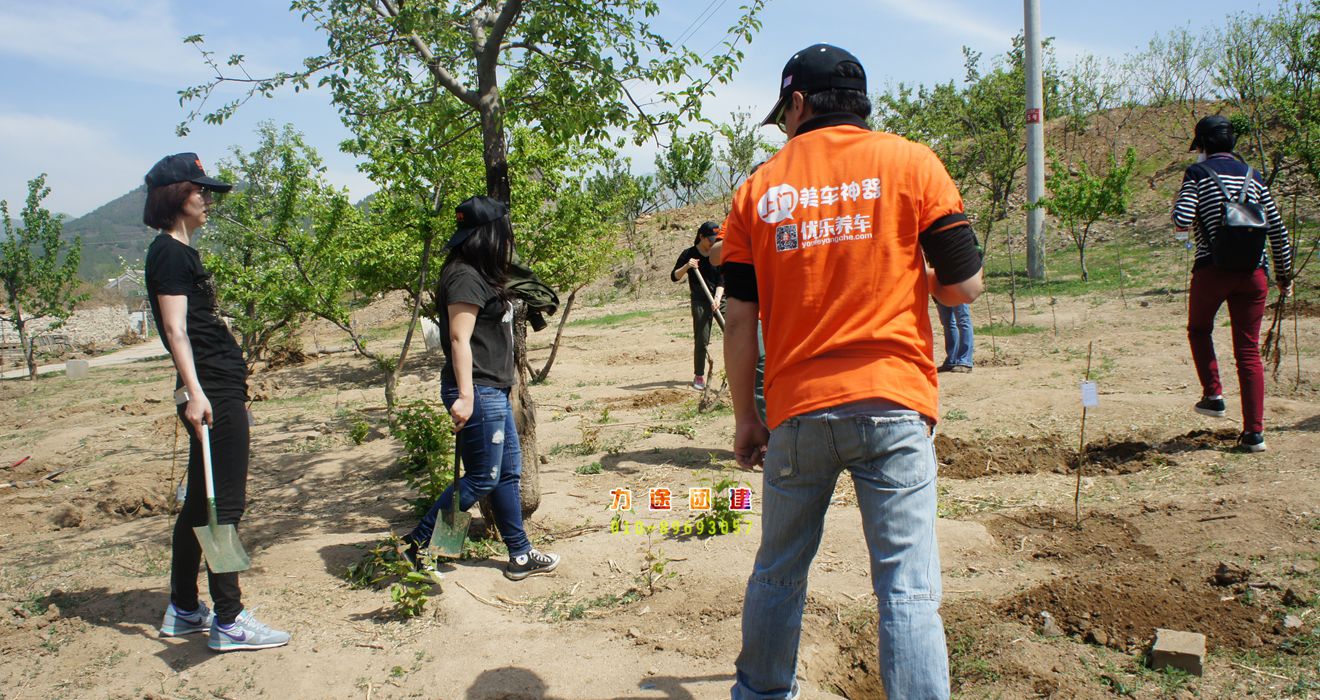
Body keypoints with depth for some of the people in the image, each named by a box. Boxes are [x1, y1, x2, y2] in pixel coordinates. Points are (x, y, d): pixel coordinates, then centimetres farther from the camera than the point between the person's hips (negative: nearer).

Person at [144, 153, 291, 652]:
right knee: (224, 503, -7)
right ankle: (229, 622, 0)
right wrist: (195, 392, -26)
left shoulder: (181, 252, 21)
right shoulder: (169, 253, -8)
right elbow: (175, 328, -18)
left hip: (217, 391, 10)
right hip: (211, 394, -10)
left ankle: (183, 610, 25)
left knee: (201, 503, 15)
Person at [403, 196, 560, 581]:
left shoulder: (479, 276, 15)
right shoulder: (465, 278, -15)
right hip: (477, 392, -10)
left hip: (494, 391, 10)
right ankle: (416, 543, 10)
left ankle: (521, 555, 23)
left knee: (509, 472, 14)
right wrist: (465, 396, -25)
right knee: (481, 479, -1)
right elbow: (459, 339, -21)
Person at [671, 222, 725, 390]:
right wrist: (686, 266, -21)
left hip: (720, 299, 3)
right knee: (701, 340, -6)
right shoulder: (689, 254, -2)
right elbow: (674, 277, -3)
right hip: (700, 302, -3)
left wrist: (717, 298, -17)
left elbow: (721, 281, -1)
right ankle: (699, 376, 6)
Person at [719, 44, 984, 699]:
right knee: (908, 590, 1)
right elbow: (964, 284, -1)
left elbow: (739, 320, 5)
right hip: (891, 405, -2)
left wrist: (745, 419, 13)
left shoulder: (758, 189, 7)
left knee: (777, 574, 19)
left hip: (796, 412, 2)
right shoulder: (910, 163, 2)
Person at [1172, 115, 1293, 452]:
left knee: (1199, 329, 24)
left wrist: (1179, 204, 8)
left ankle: (1213, 396, 15)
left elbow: (1182, 221, -14)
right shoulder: (1253, 176, 12)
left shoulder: (1197, 173, -1)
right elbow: (1278, 231, 12)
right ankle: (1254, 432, 4)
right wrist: (1284, 275, 20)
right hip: (1253, 272, 3)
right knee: (1249, 350, 5)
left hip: (1212, 269, -3)